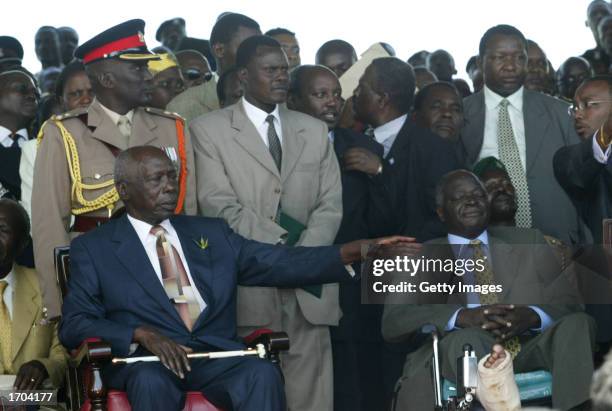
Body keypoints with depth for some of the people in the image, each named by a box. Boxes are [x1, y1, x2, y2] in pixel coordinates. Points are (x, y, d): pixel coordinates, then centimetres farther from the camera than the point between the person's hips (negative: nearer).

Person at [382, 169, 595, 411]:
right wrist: (462, 317, -14)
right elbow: (392, 322, 3)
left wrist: (532, 316, -10)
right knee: (467, 339, -36)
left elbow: (568, 302, 15)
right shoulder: (421, 257, 19)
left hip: (530, 351, 2)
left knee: (577, 323, -27)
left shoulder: (528, 243, 25)